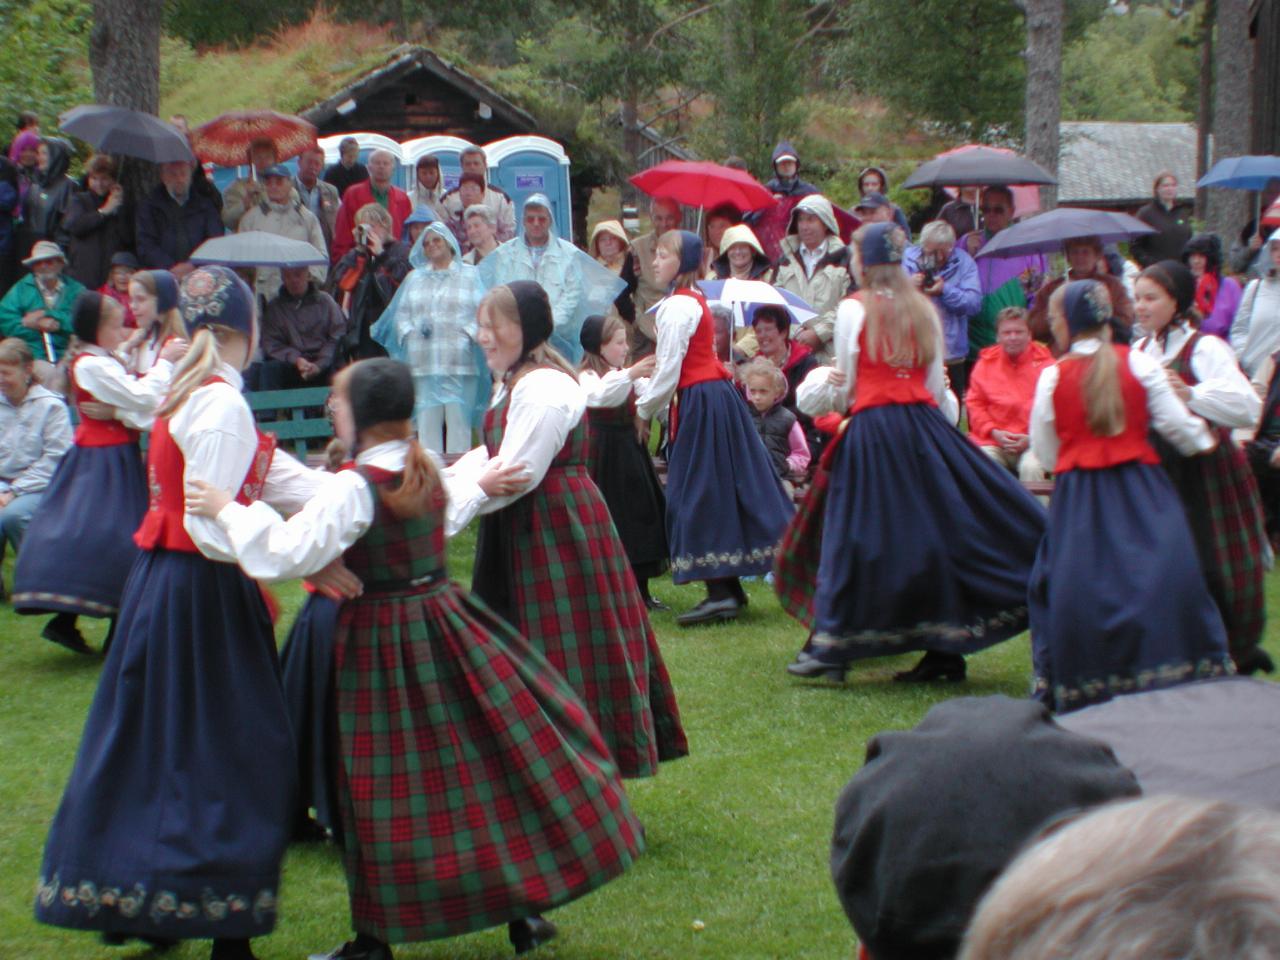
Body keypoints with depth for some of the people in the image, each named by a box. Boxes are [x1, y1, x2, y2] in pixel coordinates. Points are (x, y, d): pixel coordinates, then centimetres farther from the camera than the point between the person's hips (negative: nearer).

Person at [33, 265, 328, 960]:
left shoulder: (188, 395, 11)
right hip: (201, 596, -9)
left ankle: (130, 902, 26)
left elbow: (275, 480, 9)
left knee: (156, 746, 16)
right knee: (228, 755, -2)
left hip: (162, 584, 9)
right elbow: (211, 526, -24)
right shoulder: (222, 406, -18)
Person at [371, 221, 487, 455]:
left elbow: (482, 312, 2)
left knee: (458, 416, -6)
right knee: (427, 417, -2)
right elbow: (401, 312, 15)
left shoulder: (469, 275, 10)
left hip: (459, 359, -2)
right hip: (424, 362, 2)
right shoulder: (415, 277, 19)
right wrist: (409, 331, -3)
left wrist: (468, 334, -12)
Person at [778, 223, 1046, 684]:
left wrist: (824, 394, 26)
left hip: (872, 430, -4)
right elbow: (938, 388, 12)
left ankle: (832, 646, -2)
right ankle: (946, 647, 4)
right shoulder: (925, 309, 11)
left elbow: (845, 386, 6)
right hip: (925, 426, 4)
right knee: (938, 531, 6)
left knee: (855, 536, -1)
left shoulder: (854, 309, -1)